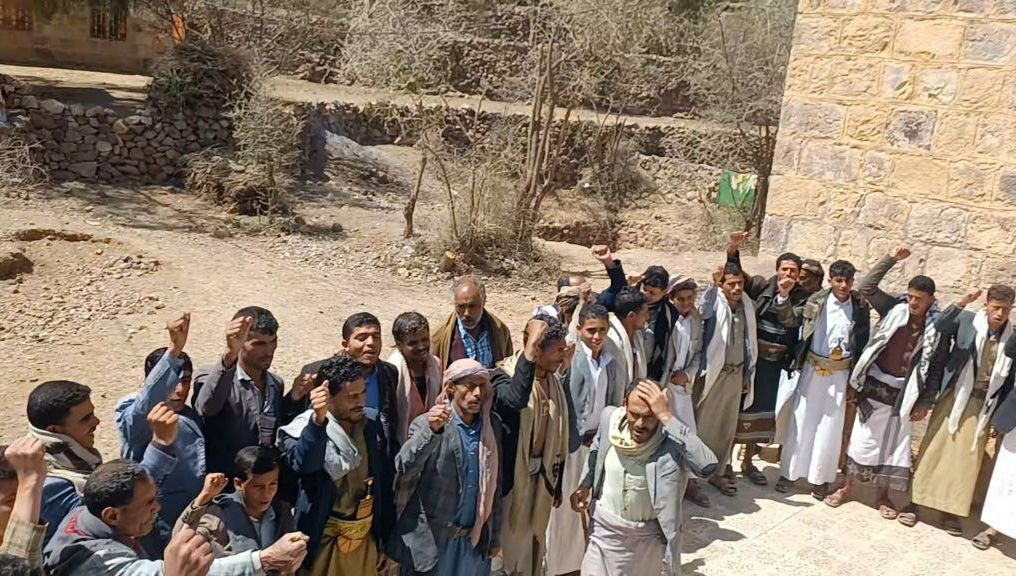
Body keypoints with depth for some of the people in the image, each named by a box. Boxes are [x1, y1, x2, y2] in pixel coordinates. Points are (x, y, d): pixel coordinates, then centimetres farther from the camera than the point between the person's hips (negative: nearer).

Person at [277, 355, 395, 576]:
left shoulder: (372, 426, 0)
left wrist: (386, 540, 8)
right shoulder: (304, 429, -12)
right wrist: (318, 419, -44)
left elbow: (385, 486, 6)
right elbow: (303, 464, -33)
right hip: (325, 543, -4)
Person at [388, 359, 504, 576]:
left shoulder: (493, 425, 1)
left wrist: (495, 535, 11)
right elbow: (403, 469, -25)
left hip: (475, 541, 4)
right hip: (430, 539, -3)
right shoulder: (426, 423, -11)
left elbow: (495, 485, 8)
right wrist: (430, 430, -38)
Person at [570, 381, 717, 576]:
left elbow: (708, 466, -46)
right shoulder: (609, 417, -15)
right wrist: (585, 485, -5)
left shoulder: (672, 439, -27)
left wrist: (667, 417, -43)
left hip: (650, 534, -2)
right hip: (606, 526, 2)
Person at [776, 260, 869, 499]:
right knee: (801, 421, 6)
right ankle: (789, 472, 16)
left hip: (840, 373, 0)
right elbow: (802, 334, -2)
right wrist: (796, 364, -5)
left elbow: (863, 343, 2)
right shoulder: (816, 301, -4)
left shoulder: (860, 307, -2)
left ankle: (820, 478, 18)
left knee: (830, 426, 6)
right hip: (813, 368, 0)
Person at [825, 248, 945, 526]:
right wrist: (892, 260, -14)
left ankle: (884, 496, 23)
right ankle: (847, 486, 21)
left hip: (903, 393, 0)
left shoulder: (937, 327, -5)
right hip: (875, 385, 0)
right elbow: (866, 287, -9)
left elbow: (935, 366, -1)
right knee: (862, 437, 8)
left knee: (895, 443, 9)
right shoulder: (895, 309, -4)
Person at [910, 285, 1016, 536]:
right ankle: (915, 499, 16)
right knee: (935, 450, 4)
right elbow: (938, 327, -23)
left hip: (983, 405, 2)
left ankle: (950, 511, 17)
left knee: (966, 458, 6)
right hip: (954, 397, -2)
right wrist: (962, 303, -31)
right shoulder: (967, 321, -6)